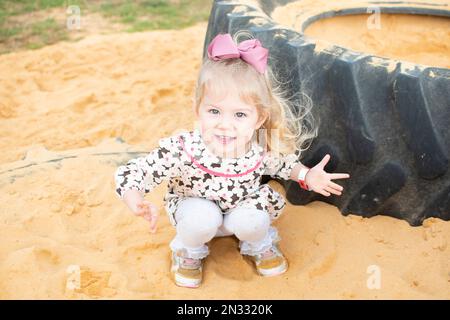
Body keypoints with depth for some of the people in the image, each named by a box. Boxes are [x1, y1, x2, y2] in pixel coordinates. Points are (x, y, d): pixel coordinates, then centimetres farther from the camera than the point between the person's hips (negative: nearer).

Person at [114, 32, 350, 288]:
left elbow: (282, 163, -2)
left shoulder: (263, 148, -27)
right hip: (196, 210, -2)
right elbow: (130, 173, -34)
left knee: (252, 222, -27)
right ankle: (189, 252, 4)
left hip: (242, 209, 2)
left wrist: (307, 176, -17)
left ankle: (260, 245, 11)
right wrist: (138, 204, -54)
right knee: (202, 218, -31)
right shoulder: (181, 150, -37)